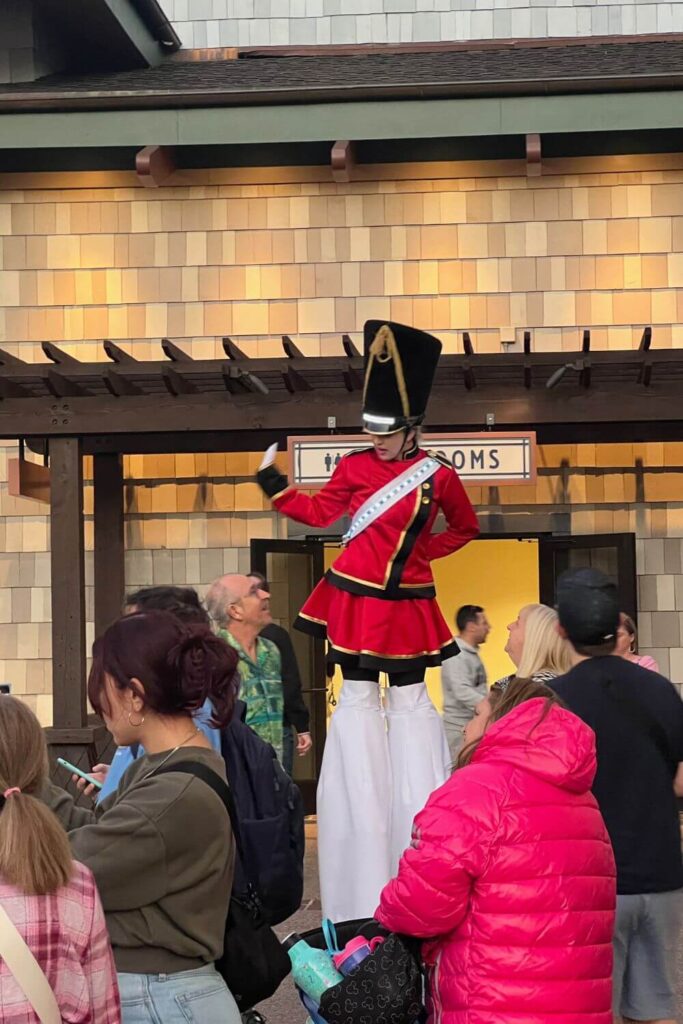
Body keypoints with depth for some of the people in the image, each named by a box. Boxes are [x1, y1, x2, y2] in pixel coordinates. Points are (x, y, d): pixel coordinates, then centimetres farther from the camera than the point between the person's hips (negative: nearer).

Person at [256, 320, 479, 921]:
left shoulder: (439, 475, -4)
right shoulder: (356, 466, -1)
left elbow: (466, 527, 10)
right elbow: (319, 513, 5)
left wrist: (424, 551, -1)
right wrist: (277, 487, -4)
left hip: (408, 602, -1)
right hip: (356, 598, 1)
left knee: (410, 697, 4)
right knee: (358, 695, 6)